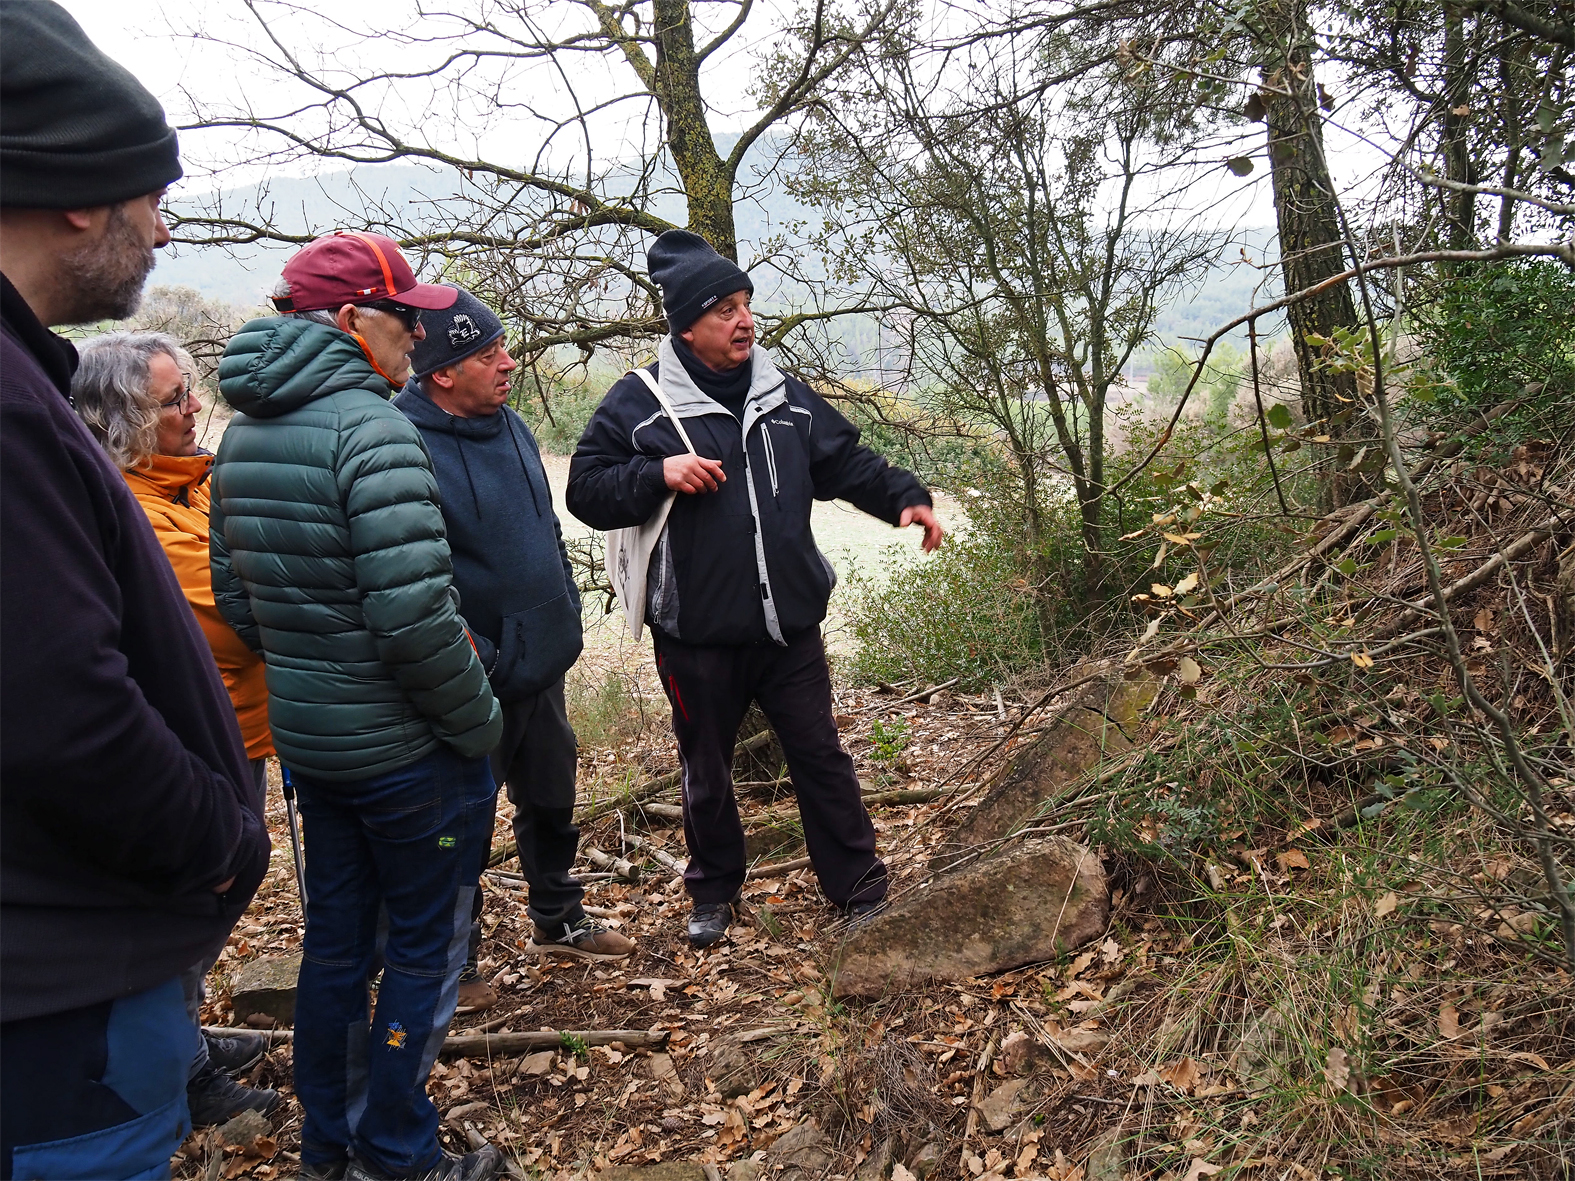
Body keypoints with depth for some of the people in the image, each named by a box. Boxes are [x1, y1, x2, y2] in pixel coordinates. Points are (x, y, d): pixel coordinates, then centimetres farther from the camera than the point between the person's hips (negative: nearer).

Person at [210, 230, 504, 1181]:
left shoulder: (244, 435, 6)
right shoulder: (369, 426, -21)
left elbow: (236, 596, 12)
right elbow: (414, 614, -27)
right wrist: (478, 723, -14)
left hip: (306, 735, 8)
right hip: (407, 745, -8)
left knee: (336, 935, 21)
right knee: (426, 947, 10)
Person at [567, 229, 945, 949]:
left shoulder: (784, 395, 7)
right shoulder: (638, 404, -5)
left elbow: (847, 461, 15)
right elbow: (585, 491, -6)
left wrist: (905, 498, 0)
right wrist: (658, 474, -22)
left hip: (788, 622, 3)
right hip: (696, 633, -2)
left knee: (821, 756, 10)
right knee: (707, 771, 14)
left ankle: (859, 888, 24)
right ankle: (714, 891, 36)